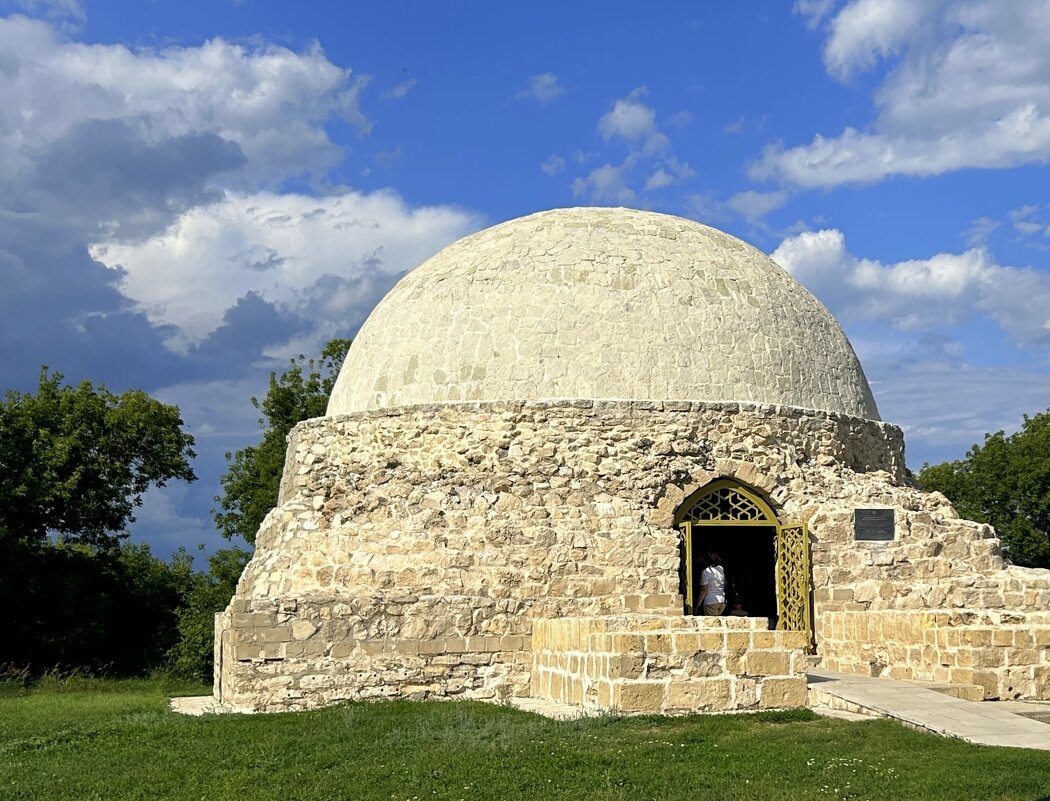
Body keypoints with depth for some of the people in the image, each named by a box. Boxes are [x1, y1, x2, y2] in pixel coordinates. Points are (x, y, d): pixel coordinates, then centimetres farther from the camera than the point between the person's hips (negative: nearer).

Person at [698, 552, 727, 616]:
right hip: (723, 601, 7)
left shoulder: (706, 571, -10)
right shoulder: (721, 569, 9)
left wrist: (699, 603, -7)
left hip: (711, 601, -7)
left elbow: (704, 589, -12)